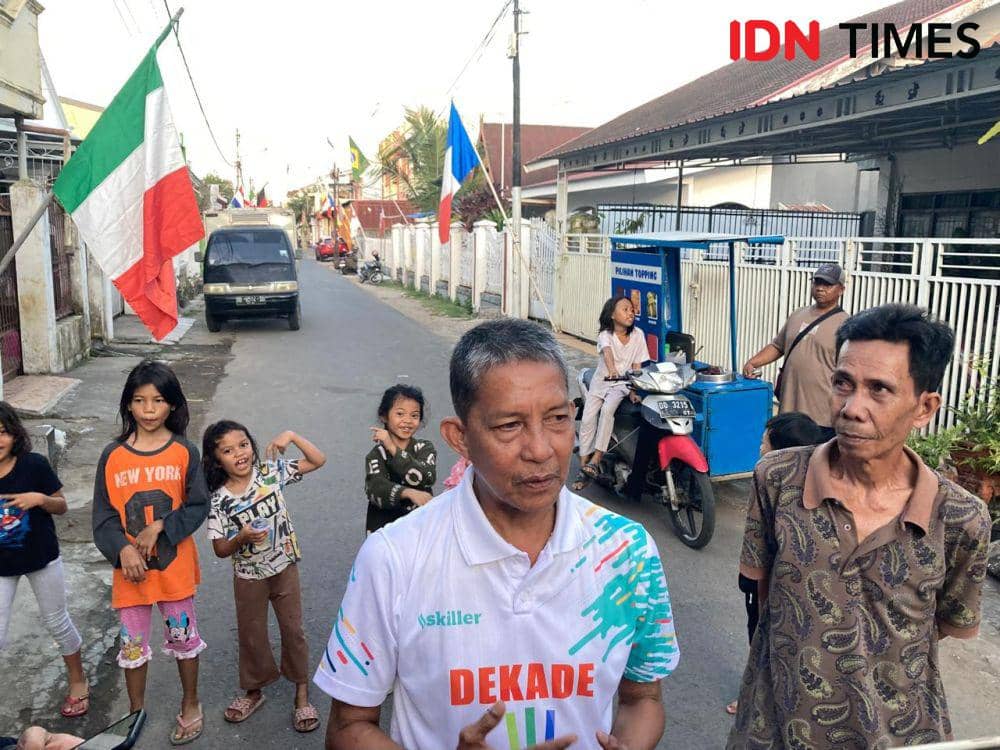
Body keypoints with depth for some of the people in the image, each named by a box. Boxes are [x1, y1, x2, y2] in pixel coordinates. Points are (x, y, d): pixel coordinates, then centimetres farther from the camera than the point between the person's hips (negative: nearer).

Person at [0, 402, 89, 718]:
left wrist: (39, 499, -25)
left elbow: (62, 506, -6)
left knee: (57, 622, 15)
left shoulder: (34, 465, -15)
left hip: (41, 558, -1)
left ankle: (78, 683, 35)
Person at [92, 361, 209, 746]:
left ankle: (191, 705, 36)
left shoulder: (184, 452, -9)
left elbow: (198, 506, -8)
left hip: (174, 565, -1)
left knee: (183, 637, 14)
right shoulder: (113, 455, -5)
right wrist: (123, 549, -17)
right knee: (132, 644, 15)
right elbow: (103, 516, -3)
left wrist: (159, 527, -20)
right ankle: (136, 715, 36)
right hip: (130, 567, 1)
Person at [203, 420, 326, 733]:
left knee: (293, 629, 11)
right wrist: (242, 537, -29)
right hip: (248, 576, 0)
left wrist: (292, 436, -21)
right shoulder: (219, 499, -14)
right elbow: (220, 549, -9)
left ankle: (302, 693, 29)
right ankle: (253, 690, 41)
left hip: (284, 567, 0)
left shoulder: (271, 472, -12)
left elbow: (318, 461, -9)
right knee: (251, 634, 17)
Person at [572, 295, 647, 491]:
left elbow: (636, 366, -2)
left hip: (622, 384, 0)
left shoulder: (638, 335, -2)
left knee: (607, 410, -29)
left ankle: (596, 460, -28)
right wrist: (611, 369, -54)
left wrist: (633, 390, -13)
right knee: (587, 418, -16)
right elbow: (607, 352, -33)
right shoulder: (605, 335, -10)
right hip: (601, 382, 0)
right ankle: (583, 468, -8)